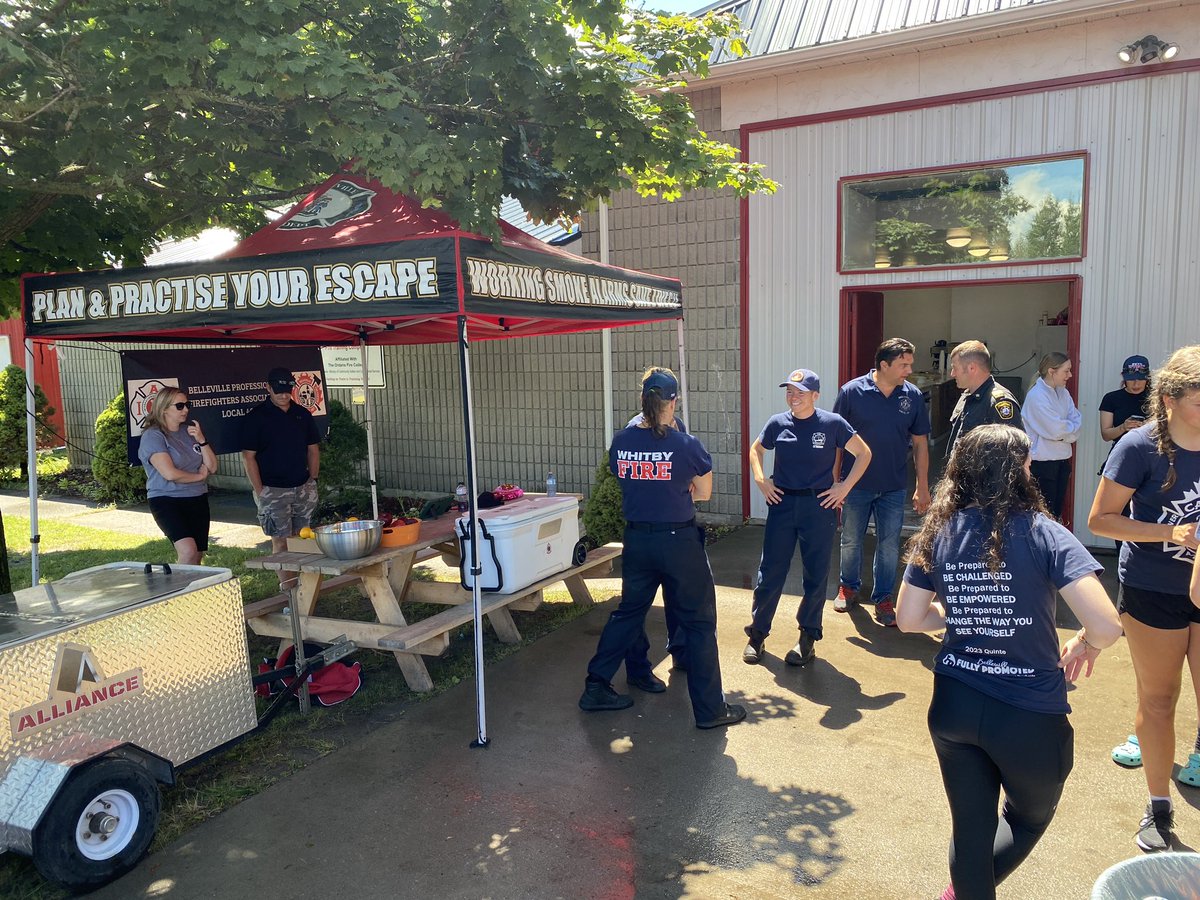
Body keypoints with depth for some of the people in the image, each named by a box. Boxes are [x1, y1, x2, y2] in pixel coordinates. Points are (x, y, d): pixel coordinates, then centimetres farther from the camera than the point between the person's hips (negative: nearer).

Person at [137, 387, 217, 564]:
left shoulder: (190, 431, 12)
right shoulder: (153, 436, -7)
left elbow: (212, 468, 8)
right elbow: (170, 474, -17)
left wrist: (201, 441, -5)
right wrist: (199, 476, -2)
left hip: (197, 500, 6)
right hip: (167, 500, -6)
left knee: (196, 559, 8)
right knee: (188, 552, -25)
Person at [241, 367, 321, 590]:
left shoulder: (302, 414, 9)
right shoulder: (256, 417, -5)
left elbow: (313, 449, 15)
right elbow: (248, 456, -6)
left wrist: (313, 480, 6)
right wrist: (260, 491, -11)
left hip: (303, 487, 5)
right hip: (273, 490, -5)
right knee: (281, 540, -4)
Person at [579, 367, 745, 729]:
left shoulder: (621, 442, -3)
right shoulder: (686, 445, -14)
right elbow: (704, 493, -1)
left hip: (637, 540, 4)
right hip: (680, 542, -4)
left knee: (629, 611, 21)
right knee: (699, 621, 8)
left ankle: (596, 688, 28)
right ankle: (709, 709, 16)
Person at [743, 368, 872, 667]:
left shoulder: (832, 423, -7)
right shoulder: (778, 423, 0)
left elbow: (864, 454, 2)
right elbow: (755, 449, 18)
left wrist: (844, 487, -4)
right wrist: (760, 479, 3)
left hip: (819, 507, -1)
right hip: (782, 503, 2)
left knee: (815, 575, 7)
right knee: (770, 572, 5)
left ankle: (807, 637, 22)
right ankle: (757, 633, 18)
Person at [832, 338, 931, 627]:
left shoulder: (913, 396, -3)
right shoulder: (852, 391, -11)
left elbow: (920, 443, 4)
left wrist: (923, 488, 5)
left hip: (893, 488, 1)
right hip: (856, 485, -1)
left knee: (889, 545, 5)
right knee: (851, 541, 14)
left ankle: (883, 598, 20)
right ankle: (848, 587, 36)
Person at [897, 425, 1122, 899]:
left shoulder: (938, 533, -2)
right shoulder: (1043, 534, -14)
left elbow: (908, 618, 4)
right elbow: (1107, 626, -21)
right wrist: (1085, 644, 0)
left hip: (953, 707, 3)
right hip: (1029, 716, -3)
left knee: (970, 828, 20)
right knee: (1029, 819, 27)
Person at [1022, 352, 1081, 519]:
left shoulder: (1063, 393, 10)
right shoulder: (1037, 395, -16)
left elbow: (1076, 420, 3)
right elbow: (1055, 429, -20)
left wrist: (1065, 429, -15)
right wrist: (1070, 428, -2)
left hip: (1062, 458, 8)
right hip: (1043, 460, -8)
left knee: (1057, 511, 13)